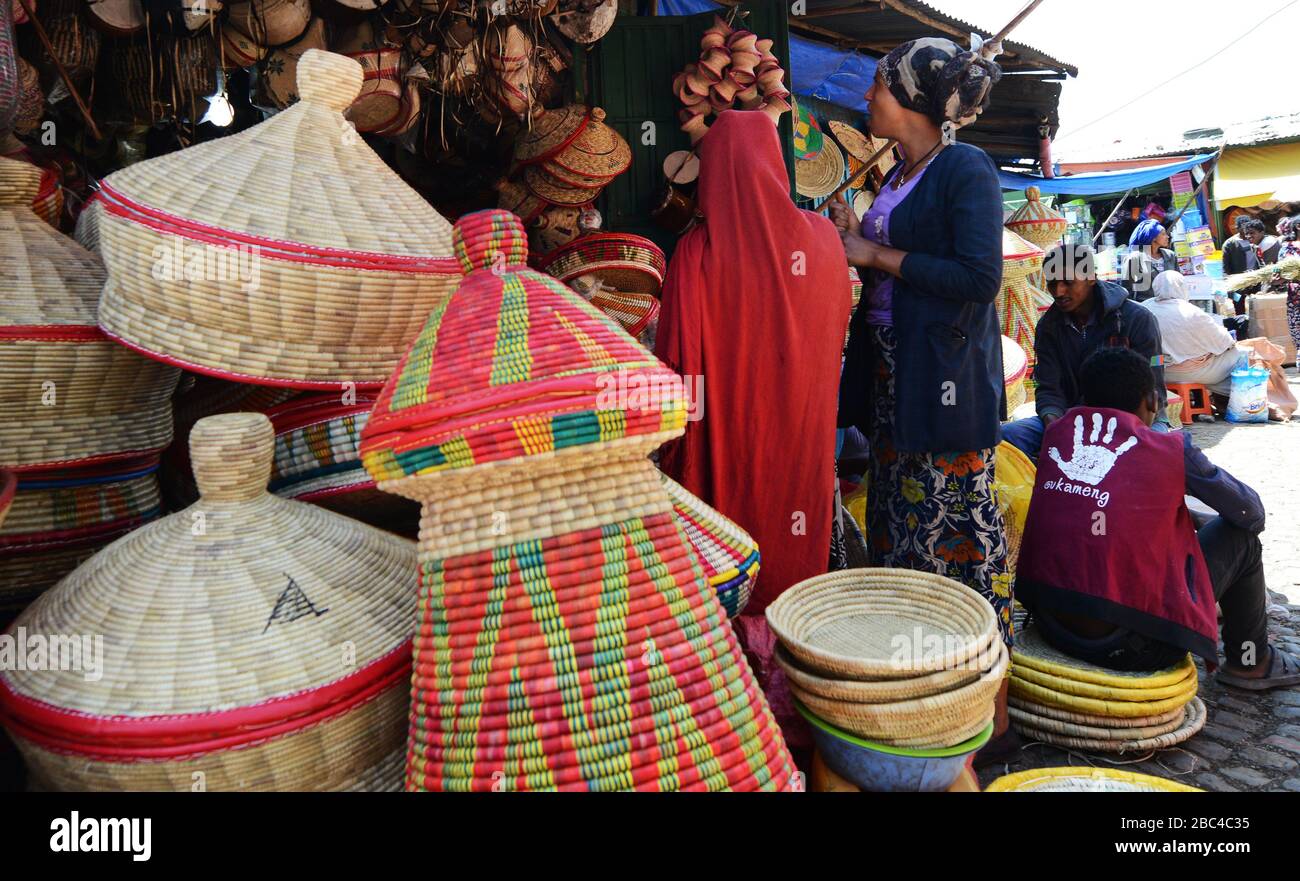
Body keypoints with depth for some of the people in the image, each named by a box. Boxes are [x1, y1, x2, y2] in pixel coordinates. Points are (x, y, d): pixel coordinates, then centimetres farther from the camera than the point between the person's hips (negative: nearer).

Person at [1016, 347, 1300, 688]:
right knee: (1241, 538, 13)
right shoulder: (1171, 450, -7)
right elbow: (1252, 513, 7)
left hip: (1048, 625, 5)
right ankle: (1249, 663, 33)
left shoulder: (1057, 433, 4)